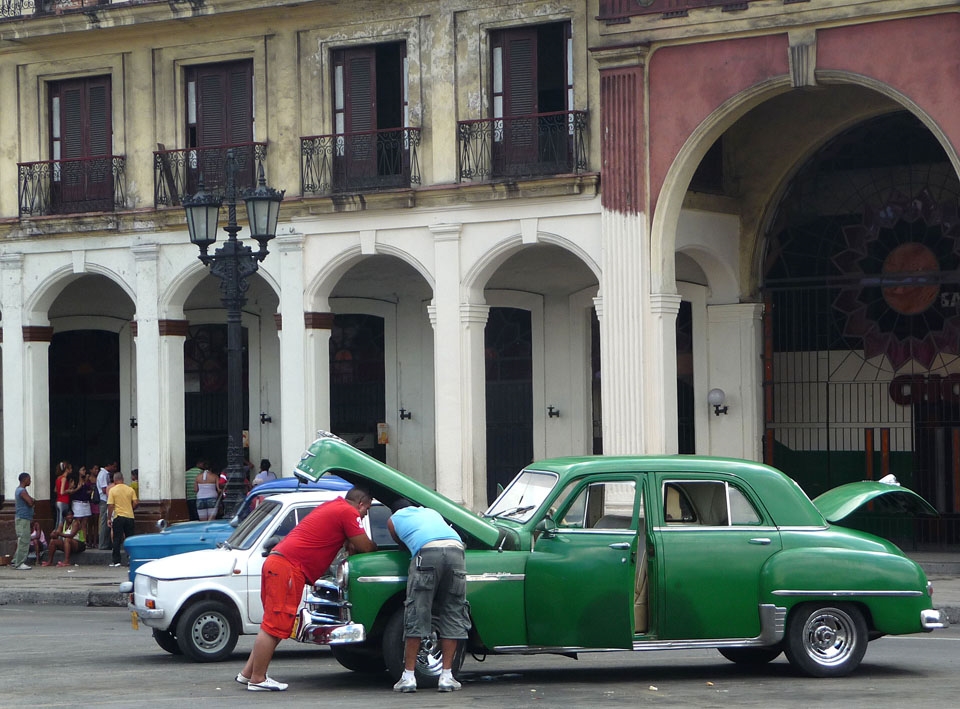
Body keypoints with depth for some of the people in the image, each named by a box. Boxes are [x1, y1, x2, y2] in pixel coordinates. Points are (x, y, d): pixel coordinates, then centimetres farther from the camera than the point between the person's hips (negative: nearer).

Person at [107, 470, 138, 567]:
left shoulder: (112, 490, -5)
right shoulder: (130, 489, 2)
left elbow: (110, 505, -7)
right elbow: (135, 503, -1)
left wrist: (109, 518, 0)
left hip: (118, 516, -3)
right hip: (129, 516, 3)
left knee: (117, 539, 2)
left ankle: (116, 561, 0)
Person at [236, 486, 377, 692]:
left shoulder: (332, 506, 23)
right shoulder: (348, 512, -6)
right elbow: (365, 546, -5)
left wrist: (350, 545, 14)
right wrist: (376, 548, 16)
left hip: (276, 561, 10)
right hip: (289, 568, -10)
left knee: (272, 625, 16)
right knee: (274, 627, -6)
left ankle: (248, 673, 21)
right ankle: (257, 679, -4)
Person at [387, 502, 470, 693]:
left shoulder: (394, 519, 30)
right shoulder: (431, 512, 39)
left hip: (426, 551, -3)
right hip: (456, 548, 3)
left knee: (416, 615, 2)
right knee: (452, 614, 8)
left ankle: (409, 676, 1)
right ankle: (447, 676, 6)